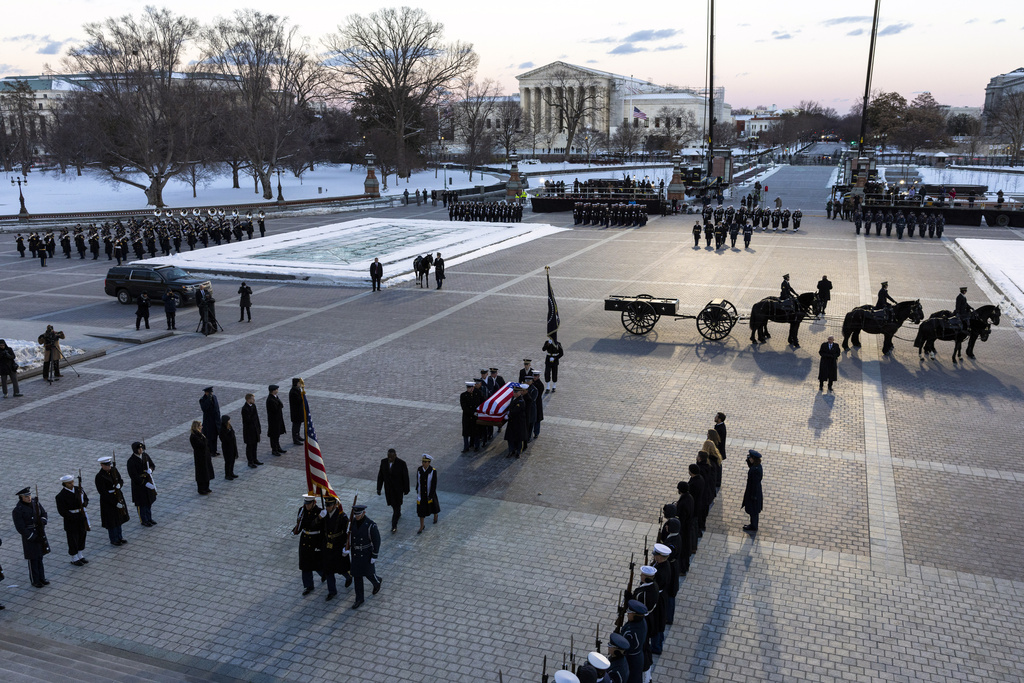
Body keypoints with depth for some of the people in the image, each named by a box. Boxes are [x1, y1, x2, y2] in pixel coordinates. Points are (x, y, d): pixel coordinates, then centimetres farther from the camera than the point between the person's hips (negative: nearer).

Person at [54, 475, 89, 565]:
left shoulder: (78, 489, -1)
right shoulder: (61, 496, -18)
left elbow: (86, 498, 12)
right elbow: (62, 511, -17)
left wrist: (84, 503, -12)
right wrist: (74, 517, -23)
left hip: (81, 517, 6)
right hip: (70, 520, -6)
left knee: (82, 536, 17)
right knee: (73, 539, 6)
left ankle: (80, 556, 35)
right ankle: (74, 559, 24)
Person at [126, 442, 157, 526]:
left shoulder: (145, 455, -4)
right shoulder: (131, 462, -22)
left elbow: (152, 465, 8)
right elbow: (134, 477, -23)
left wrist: (150, 469, -17)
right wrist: (146, 484, -26)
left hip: (148, 482, 6)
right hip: (138, 485, -6)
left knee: (149, 501, 17)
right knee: (141, 504, 9)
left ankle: (149, 519, 33)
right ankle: (144, 521, 25)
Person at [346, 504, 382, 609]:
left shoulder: (370, 525, -24)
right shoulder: (353, 522, -9)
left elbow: (376, 540, -17)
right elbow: (350, 535, 7)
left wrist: (374, 556, -15)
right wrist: (348, 548, 1)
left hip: (367, 553, -4)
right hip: (355, 553, 4)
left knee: (368, 573, 9)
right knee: (356, 575, 9)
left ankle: (377, 582, 44)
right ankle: (359, 599, 22)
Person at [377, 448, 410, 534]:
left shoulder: (402, 463, -26)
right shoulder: (383, 462, -15)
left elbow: (406, 477, -14)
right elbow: (380, 476, -5)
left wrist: (406, 490, -6)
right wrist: (379, 488, -3)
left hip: (398, 488, -4)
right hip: (388, 488, 4)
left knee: (397, 506, 2)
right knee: (393, 503, 24)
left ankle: (394, 526, 14)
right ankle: (398, 514, 54)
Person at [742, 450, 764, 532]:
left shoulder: (756, 470, -32)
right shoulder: (757, 465, -5)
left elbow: (755, 483, -26)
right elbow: (750, 466, 18)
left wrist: (753, 495, -18)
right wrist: (748, 459, -1)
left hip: (753, 492, -9)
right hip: (754, 490, 9)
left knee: (753, 510, 11)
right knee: (754, 510, 24)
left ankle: (753, 527, 28)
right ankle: (753, 524, 39)